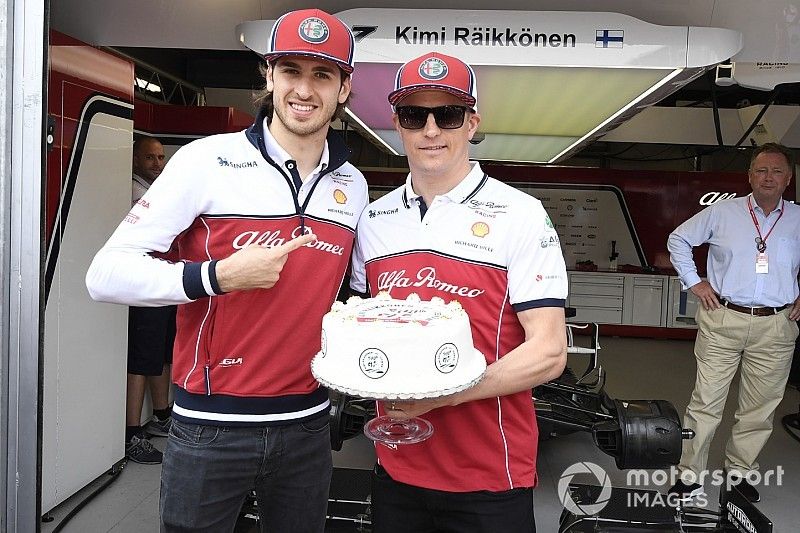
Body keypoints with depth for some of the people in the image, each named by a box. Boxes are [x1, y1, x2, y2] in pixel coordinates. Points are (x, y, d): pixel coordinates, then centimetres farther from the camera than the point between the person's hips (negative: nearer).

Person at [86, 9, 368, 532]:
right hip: (210, 426, -4)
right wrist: (220, 276, -23)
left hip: (307, 425, 4)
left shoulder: (353, 186, 4)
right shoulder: (208, 160, -10)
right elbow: (107, 273, -13)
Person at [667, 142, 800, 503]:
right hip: (722, 321, -2)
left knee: (761, 406, 10)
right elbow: (678, 239, 12)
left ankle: (741, 472, 28)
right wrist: (693, 282, 4)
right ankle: (690, 476, 8)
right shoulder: (722, 213, 4)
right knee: (706, 402, -2)